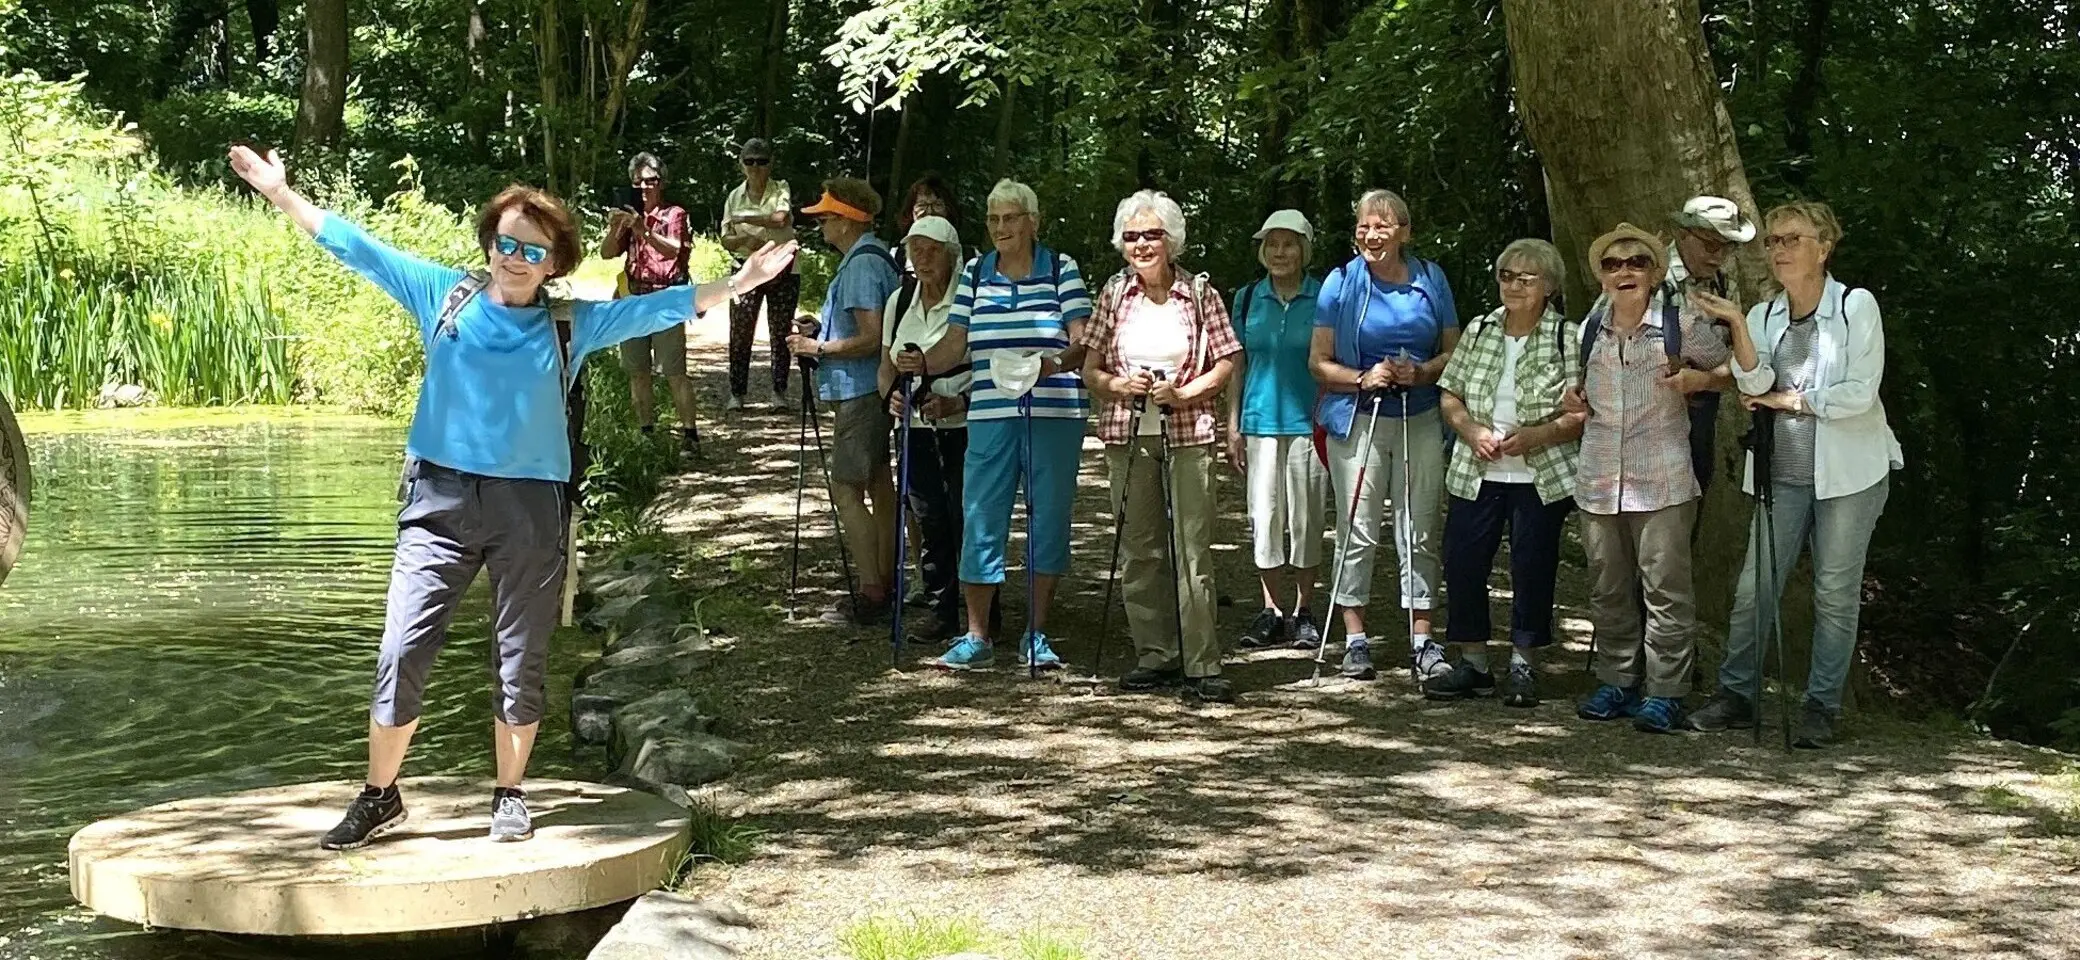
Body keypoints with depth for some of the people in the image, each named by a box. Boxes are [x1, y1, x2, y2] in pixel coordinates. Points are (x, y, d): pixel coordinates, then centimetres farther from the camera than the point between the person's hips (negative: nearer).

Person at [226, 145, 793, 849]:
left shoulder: (570, 326, 6)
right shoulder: (443, 295, 6)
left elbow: (654, 309, 4)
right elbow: (356, 248, 7)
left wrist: (739, 283, -4)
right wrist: (279, 191, 4)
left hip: (530, 506, 1)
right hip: (441, 499, 0)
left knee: (521, 663, 8)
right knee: (401, 653, -3)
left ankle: (509, 796, 24)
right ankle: (379, 796, 11)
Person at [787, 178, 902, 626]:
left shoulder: (862, 264, -19)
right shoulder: (876, 255, 13)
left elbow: (871, 338, -24)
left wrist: (818, 348, -14)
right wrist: (823, 328, 13)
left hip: (859, 391, -11)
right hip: (873, 388, 11)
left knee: (846, 489, -9)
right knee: (879, 485, 14)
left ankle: (871, 594, -10)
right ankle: (886, 585, 20)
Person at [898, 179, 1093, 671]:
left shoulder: (1062, 270, 4)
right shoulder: (974, 273, 11)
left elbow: (1082, 342, -3)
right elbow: (957, 343, 7)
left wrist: (1054, 363, -23)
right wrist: (922, 362, -12)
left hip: (1054, 414, -2)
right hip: (991, 414, 2)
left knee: (1048, 520, 4)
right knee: (981, 520, -1)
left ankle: (1036, 635, 16)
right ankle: (977, 636, 9)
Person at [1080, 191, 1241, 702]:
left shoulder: (1199, 292, 1)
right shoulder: (1114, 293, 7)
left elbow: (1227, 363, 2)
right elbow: (1090, 371, 9)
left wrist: (1183, 393, -12)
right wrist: (1120, 384, -11)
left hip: (1188, 433, -3)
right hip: (1128, 434, 3)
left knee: (1193, 550, -6)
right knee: (1139, 550, 6)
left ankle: (1202, 664, -3)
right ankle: (1155, 655, 15)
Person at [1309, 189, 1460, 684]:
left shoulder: (1431, 280, 6)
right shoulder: (1341, 284, 0)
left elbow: (1453, 351, 11)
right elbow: (1318, 361, 1)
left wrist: (1421, 372, -9)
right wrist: (1363, 378, -15)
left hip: (1421, 420, 2)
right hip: (1358, 419, -2)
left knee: (1419, 532, 4)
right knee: (1358, 531, -1)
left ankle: (1422, 639, 10)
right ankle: (1355, 639, 7)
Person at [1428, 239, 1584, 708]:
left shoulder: (1569, 338, -4)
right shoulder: (1478, 331, 9)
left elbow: (1583, 414, -8)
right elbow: (1450, 397, 11)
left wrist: (1534, 435, -20)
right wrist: (1472, 430, -8)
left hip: (1541, 478, -4)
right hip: (1475, 474, 4)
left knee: (1532, 570, 2)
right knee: (1462, 564, 3)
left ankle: (1523, 666, 16)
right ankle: (1473, 664, 15)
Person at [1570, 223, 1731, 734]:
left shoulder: (1680, 325, -2)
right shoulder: (1592, 328, 11)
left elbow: (1729, 366, 10)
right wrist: (1576, 399, 7)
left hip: (1660, 480, -5)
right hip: (1598, 479, 5)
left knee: (1665, 588, -4)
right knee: (1607, 588, 10)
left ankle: (1665, 692, 1)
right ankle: (1617, 682, 21)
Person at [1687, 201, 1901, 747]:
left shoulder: (1857, 306, -5)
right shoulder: (1765, 317, 8)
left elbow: (1860, 394, -13)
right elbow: (1755, 384, -9)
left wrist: (1788, 400, -6)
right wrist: (1737, 328, -22)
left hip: (1848, 472, -4)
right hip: (1783, 474, 4)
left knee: (1836, 594, 2)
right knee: (1752, 588, 1)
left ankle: (1822, 707, 10)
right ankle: (1737, 694, 11)